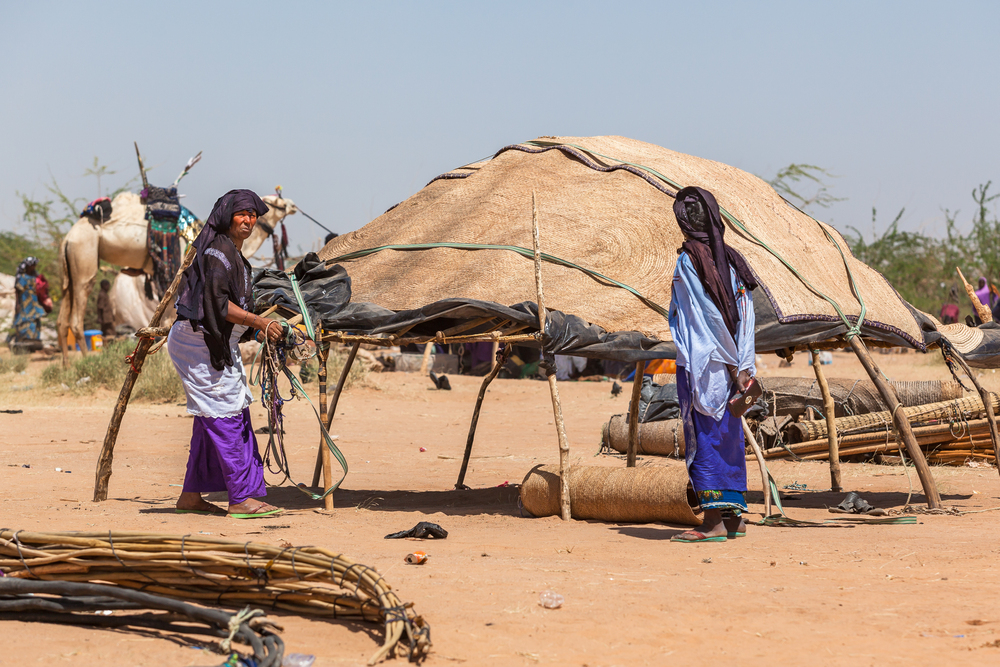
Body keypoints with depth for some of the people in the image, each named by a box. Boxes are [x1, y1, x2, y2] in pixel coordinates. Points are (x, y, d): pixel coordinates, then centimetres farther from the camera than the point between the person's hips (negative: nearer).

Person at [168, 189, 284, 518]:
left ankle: (191, 496, 15)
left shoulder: (231, 251, 17)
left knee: (211, 420, 11)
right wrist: (258, 321, -23)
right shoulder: (218, 250, -15)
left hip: (218, 342, 10)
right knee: (225, 416, -10)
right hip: (201, 341, -10)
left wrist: (257, 330, 24)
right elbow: (218, 301, -23)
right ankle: (241, 498, -9)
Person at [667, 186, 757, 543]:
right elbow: (745, 316, 4)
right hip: (729, 366, 7)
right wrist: (743, 367, 1)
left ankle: (713, 521, -6)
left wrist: (732, 364, -9)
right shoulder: (730, 260, 8)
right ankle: (734, 516, 17)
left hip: (701, 363, -7)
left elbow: (709, 315, -14)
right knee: (728, 436, 13)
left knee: (705, 436, -4)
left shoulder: (688, 260, -11)